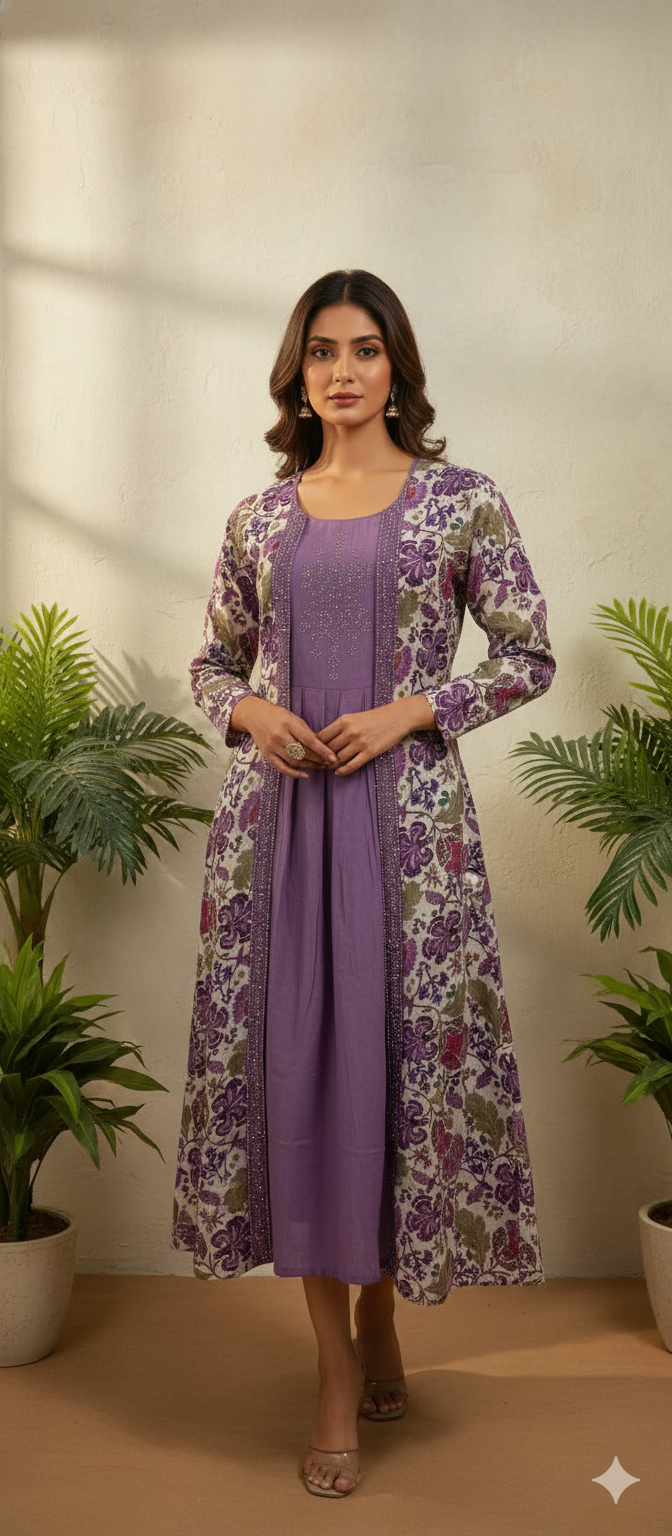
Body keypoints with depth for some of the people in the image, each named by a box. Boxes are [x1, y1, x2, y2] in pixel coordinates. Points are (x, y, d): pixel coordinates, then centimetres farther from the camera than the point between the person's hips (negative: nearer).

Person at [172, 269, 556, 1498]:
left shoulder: (462, 501, 2)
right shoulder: (259, 518, 10)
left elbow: (530, 657, 2)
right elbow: (214, 660, 18)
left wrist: (411, 710, -11)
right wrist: (252, 712, -4)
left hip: (405, 812, -2)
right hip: (277, 812, 3)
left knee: (402, 1055, 2)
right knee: (291, 1061, 1)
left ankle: (383, 1312, 30)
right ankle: (340, 1376, 14)